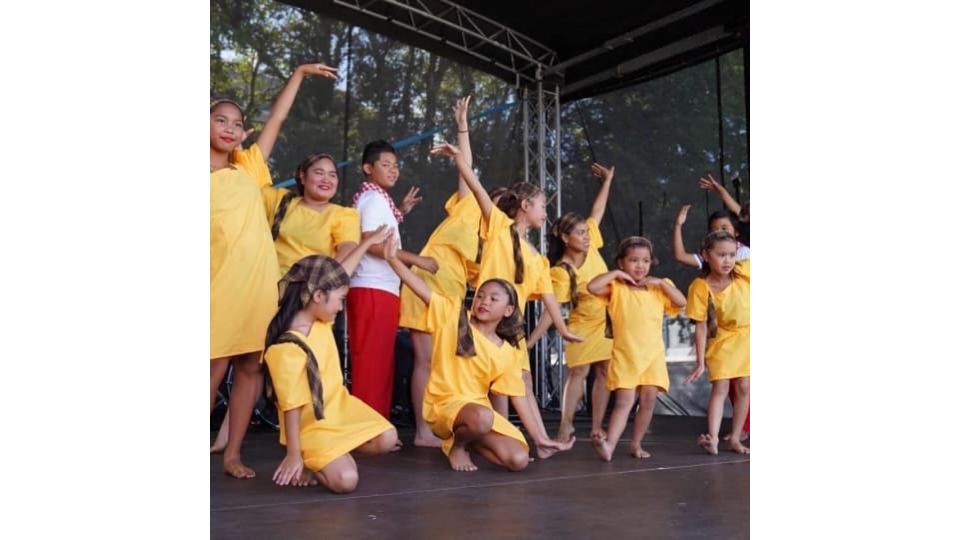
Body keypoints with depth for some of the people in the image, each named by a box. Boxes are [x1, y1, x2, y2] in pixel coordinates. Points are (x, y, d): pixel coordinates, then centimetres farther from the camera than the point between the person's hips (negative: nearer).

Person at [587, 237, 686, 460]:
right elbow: (592, 287, -17)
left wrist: (661, 282, -5)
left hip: (653, 355, 3)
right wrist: (616, 274, -9)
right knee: (625, 401, -12)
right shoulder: (616, 288, 0)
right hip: (625, 355, -3)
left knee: (648, 400, 1)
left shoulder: (658, 289, 11)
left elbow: (682, 302, 0)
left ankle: (636, 444, 14)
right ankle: (610, 444, -17)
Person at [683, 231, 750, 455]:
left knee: (743, 387, 4)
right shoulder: (701, 287, -19)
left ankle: (735, 438, 14)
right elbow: (701, 327, -14)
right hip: (723, 340, -2)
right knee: (720, 388, -9)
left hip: (747, 338, 2)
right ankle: (713, 437, -11)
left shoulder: (744, 272, -14)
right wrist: (700, 362, -15)